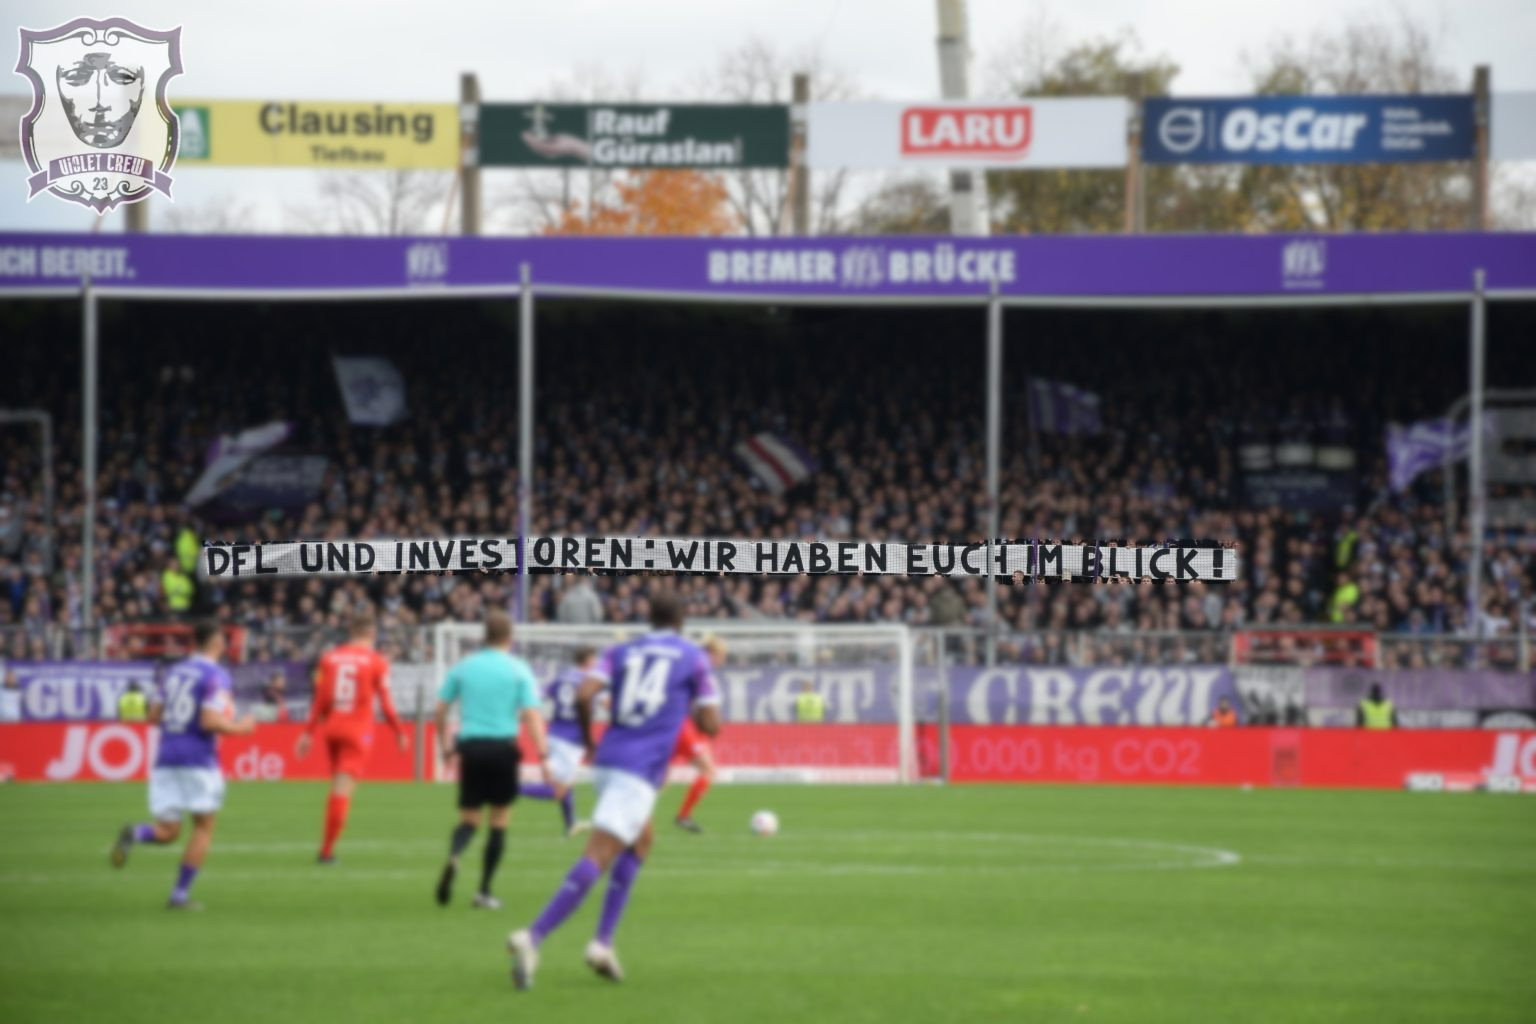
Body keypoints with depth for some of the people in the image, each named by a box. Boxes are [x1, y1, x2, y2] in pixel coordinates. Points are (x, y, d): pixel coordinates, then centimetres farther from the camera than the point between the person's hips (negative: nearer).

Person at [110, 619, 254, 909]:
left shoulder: (174, 672, 13)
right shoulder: (215, 676, -8)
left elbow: (154, 715, 14)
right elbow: (210, 722, -17)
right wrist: (240, 728, -1)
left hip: (165, 758, 6)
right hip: (198, 760, -6)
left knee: (167, 831, 8)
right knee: (204, 826, 9)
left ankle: (134, 834, -25)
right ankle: (180, 894, 5)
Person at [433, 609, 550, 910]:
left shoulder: (463, 667, 7)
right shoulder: (518, 669, 0)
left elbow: (440, 710, 8)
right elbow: (532, 715, -9)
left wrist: (446, 747, 20)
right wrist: (543, 755, -11)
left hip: (470, 747, 2)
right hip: (502, 747, -2)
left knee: (468, 819, 11)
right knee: (499, 820, 10)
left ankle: (453, 856, -23)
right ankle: (484, 892, 6)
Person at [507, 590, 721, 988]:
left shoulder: (620, 653, 14)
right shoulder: (694, 658, 7)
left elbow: (584, 695, -3)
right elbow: (711, 725, 4)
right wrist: (693, 710, 25)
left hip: (608, 760, 6)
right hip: (641, 771, -6)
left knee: (642, 839, 25)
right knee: (597, 858, -12)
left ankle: (603, 942, 13)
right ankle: (533, 937, -29)